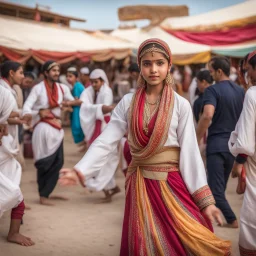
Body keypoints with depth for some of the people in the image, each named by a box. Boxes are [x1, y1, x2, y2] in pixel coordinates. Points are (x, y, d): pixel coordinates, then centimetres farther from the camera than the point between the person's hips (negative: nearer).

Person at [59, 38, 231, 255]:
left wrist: (205, 199, -11)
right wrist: (80, 171, -18)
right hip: (140, 186, 2)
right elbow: (105, 141, -5)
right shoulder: (128, 102, 0)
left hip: (172, 185, -2)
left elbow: (190, 151, -7)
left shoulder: (181, 105, -5)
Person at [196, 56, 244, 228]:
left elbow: (207, 116, -27)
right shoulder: (241, 91, 8)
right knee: (221, 185, 18)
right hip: (234, 144, 7)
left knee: (215, 187, 0)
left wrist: (197, 140, -17)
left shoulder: (213, 90, -13)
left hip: (217, 144, -7)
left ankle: (232, 220, -3)